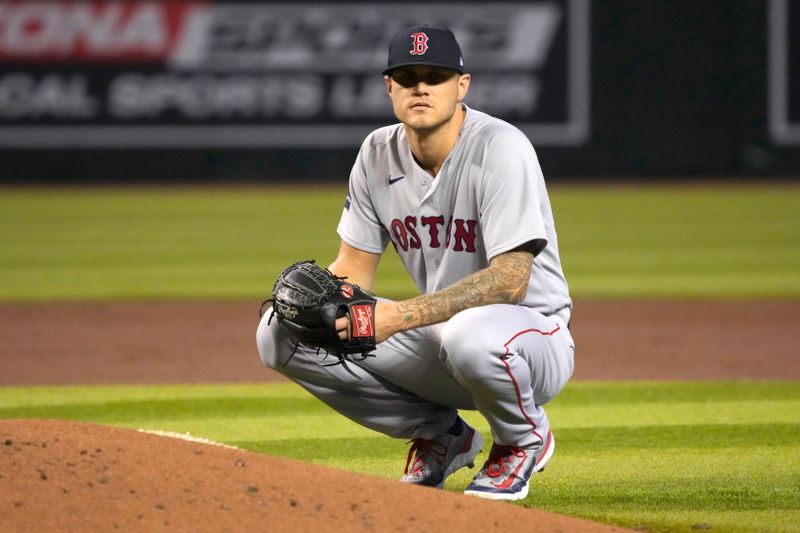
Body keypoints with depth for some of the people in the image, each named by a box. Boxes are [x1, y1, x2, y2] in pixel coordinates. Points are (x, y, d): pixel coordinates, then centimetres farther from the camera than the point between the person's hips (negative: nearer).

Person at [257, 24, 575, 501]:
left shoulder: (500, 148, -20)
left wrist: (400, 317, -35)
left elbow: (510, 280, -28)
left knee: (470, 335, -43)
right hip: (434, 341, 6)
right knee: (281, 334, -7)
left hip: (533, 333, -6)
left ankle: (525, 439, -6)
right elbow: (354, 267, 7)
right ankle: (439, 438, 8)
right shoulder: (379, 153, 0)